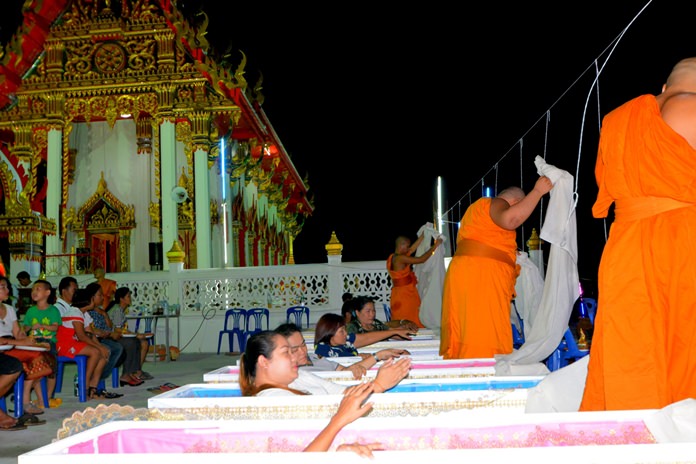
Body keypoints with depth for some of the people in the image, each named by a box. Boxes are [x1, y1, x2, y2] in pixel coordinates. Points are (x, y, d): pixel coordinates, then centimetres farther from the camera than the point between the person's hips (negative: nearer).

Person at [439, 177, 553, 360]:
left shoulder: (478, 207, 30)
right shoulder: (496, 204, 0)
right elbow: (510, 219, -23)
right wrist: (537, 192, -14)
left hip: (465, 274, 10)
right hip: (480, 276, -10)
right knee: (484, 343, -15)